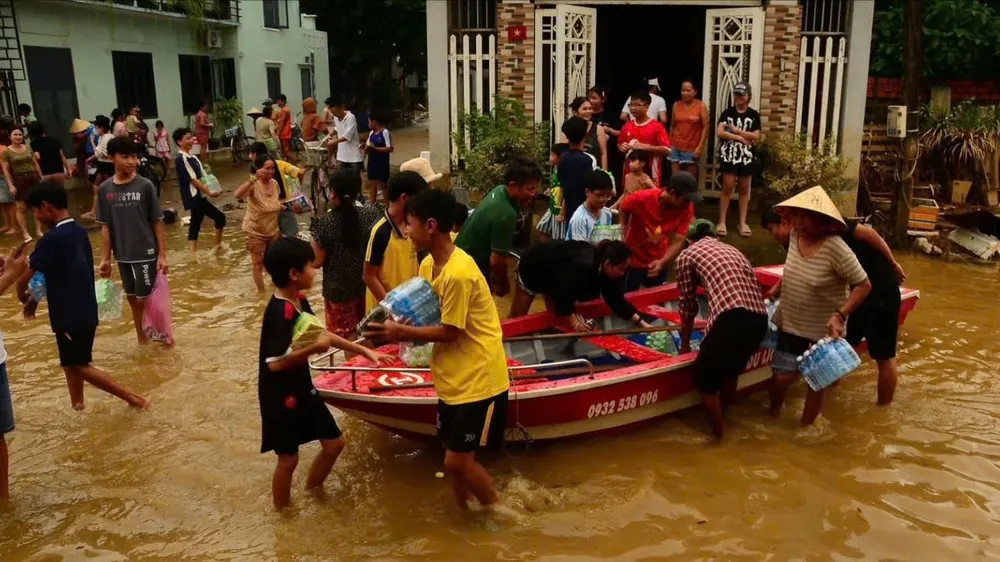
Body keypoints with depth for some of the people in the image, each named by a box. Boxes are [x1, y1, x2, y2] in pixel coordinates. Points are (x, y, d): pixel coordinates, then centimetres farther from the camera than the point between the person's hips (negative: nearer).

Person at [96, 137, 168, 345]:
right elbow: (105, 226, 5)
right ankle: (143, 340, 26)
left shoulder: (145, 185, -9)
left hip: (146, 254, -4)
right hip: (123, 256, 4)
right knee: (133, 300, 13)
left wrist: (162, 254, -7)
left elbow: (157, 222, -6)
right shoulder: (105, 189, 0)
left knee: (145, 299, 0)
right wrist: (105, 258, 3)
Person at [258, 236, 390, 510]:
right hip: (281, 396, -9)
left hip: (302, 388, 9)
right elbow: (274, 363, -31)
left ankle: (311, 491, 40)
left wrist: (365, 351, 12)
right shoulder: (279, 312, -27)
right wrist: (313, 349, -31)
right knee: (288, 458, 6)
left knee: (334, 443, 16)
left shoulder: (300, 301, 2)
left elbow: (321, 334, 13)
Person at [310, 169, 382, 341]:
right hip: (367, 283, 3)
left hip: (339, 289, -3)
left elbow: (317, 261, -13)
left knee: (348, 335, 14)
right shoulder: (371, 214, -12)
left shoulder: (325, 223, -21)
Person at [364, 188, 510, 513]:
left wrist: (402, 332, -13)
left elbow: (450, 332, -19)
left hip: (478, 380, -9)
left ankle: (499, 514, 23)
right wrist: (395, 324, -10)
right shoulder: (428, 264, 4)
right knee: (455, 458, 16)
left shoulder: (459, 273, -25)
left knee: (458, 461, -1)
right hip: (453, 379, 9)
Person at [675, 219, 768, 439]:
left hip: (732, 318, -6)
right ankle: (721, 420, 46)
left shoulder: (687, 255, 14)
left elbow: (688, 305, 20)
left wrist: (685, 344, 35)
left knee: (705, 378, 15)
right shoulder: (732, 250, 30)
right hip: (760, 318, 6)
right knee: (731, 370, 30)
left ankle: (718, 434, 25)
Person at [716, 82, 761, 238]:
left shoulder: (754, 115, 4)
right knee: (727, 187, -3)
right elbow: (720, 132, -10)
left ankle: (743, 222, 15)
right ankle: (722, 221, 4)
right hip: (729, 154, -1)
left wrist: (736, 130, -10)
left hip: (746, 156, 2)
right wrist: (741, 137, -12)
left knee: (744, 189, 8)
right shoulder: (727, 112, 2)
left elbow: (756, 136, -6)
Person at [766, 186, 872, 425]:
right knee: (782, 376, 7)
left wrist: (840, 314, -29)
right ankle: (773, 415, 35)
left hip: (822, 331, -4)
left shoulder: (835, 249, -26)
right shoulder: (795, 236, -7)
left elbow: (864, 285, -21)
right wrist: (778, 287, 7)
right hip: (790, 324, 5)